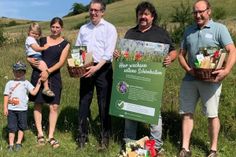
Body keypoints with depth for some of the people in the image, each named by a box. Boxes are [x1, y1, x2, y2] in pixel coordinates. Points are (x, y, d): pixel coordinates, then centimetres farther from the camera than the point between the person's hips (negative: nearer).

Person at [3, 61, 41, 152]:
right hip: (11, 109, 0)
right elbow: (6, 96, 4)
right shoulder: (9, 83, 7)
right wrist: (5, 108, -1)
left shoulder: (26, 83, 6)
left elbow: (34, 92, -4)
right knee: (11, 128, 4)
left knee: (21, 127, 8)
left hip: (22, 109, 0)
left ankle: (18, 143, 21)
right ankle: (11, 144, 13)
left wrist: (38, 84, -11)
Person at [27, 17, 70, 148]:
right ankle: (40, 134, 18)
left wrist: (48, 71, -19)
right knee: (38, 104, 6)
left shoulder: (65, 44, 4)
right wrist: (30, 60, -8)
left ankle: (51, 136, 6)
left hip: (54, 76, -1)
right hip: (38, 74, 2)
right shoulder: (42, 40, 9)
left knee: (54, 106, -4)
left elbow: (61, 62, -6)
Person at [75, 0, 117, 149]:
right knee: (83, 103, 6)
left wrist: (96, 67, -22)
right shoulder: (83, 28, 13)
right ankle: (82, 136, 16)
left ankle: (105, 137, 14)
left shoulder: (109, 28, -1)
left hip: (103, 69, -4)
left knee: (104, 104, 3)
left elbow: (108, 53, -11)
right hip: (86, 69, 4)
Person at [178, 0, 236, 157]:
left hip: (211, 80, -4)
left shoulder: (219, 28, -2)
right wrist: (188, 69, -5)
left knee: (212, 115, 5)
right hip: (190, 79, 5)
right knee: (187, 113, 6)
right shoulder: (189, 30, 11)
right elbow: (182, 54, 13)